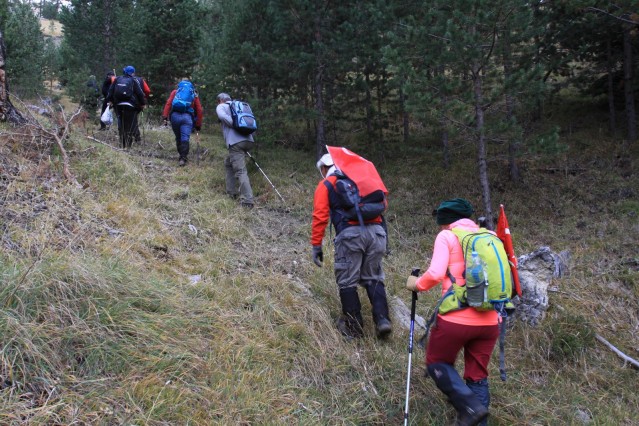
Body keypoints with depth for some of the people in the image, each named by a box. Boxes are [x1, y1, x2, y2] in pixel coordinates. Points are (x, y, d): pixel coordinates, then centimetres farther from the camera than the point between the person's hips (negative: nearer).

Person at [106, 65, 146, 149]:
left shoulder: (117, 79, 12)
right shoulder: (134, 80, -2)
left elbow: (111, 91, 12)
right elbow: (140, 93, -4)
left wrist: (110, 101, 17)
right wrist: (143, 103, 3)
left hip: (118, 105, 5)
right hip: (130, 106, -5)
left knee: (121, 125, 13)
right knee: (131, 126, 0)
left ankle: (123, 144, 16)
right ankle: (128, 144, -7)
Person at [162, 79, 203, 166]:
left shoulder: (175, 92, 20)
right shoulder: (194, 94, 21)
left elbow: (168, 103, 4)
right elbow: (199, 110, 16)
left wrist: (165, 116, -2)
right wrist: (198, 125, 20)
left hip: (175, 115, 1)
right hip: (187, 117, -1)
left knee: (178, 138, 15)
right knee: (185, 139, -6)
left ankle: (181, 155, 24)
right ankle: (183, 158, -17)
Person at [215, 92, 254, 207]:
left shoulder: (221, 106, 12)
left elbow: (223, 116, -12)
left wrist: (235, 125, -6)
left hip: (235, 142, -7)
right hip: (248, 140, 7)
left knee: (240, 171, -10)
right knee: (228, 162, 26)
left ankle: (247, 201, -18)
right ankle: (231, 191, 24)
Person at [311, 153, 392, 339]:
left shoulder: (325, 185, 12)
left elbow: (320, 216, 2)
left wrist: (316, 245, 3)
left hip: (350, 234, -4)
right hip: (376, 231, 4)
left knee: (347, 282, 8)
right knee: (374, 279, 15)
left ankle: (354, 326, 13)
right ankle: (382, 320, 3)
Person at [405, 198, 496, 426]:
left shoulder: (447, 236, -3)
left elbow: (435, 274, -14)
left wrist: (417, 284, 3)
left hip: (456, 319, -5)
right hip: (489, 321, 5)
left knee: (437, 363, 16)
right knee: (478, 375, 16)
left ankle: (470, 407, -2)